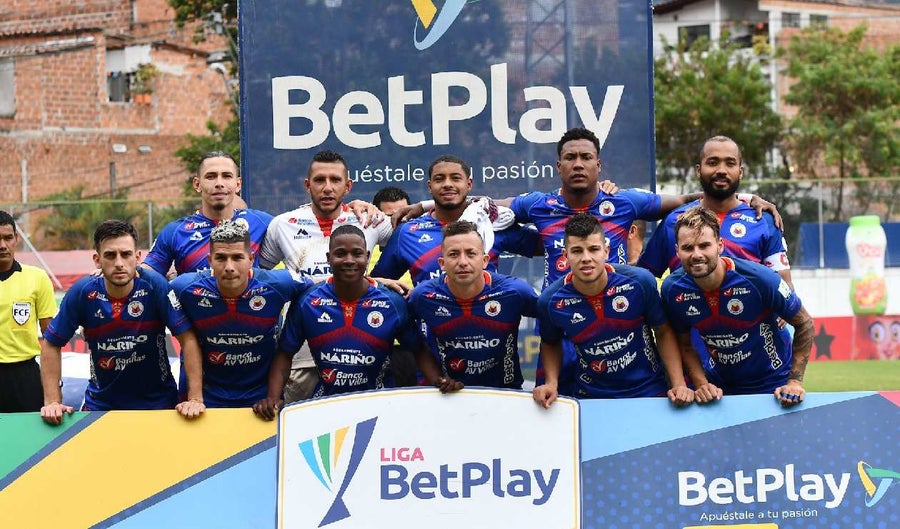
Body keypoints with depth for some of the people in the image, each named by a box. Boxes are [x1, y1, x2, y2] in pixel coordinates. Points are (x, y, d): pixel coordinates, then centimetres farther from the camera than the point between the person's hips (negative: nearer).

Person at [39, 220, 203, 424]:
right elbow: (51, 345, -3)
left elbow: (188, 339, -17)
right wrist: (52, 402, -9)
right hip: (100, 403, 1)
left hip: (157, 401, -1)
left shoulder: (155, 285, -19)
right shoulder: (83, 292, -14)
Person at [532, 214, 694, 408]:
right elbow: (550, 344, 11)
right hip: (591, 398, 1)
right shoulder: (550, 301, -10)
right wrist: (551, 383, -4)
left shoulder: (640, 282, -13)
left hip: (649, 392, -1)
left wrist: (679, 384, -7)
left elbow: (663, 333, 2)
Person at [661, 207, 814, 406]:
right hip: (722, 388, 2)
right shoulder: (673, 289, -15)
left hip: (774, 386, -2)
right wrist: (702, 385, -14)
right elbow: (685, 345, 0)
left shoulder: (758, 278, -25)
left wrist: (795, 382, -16)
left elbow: (804, 324, -12)